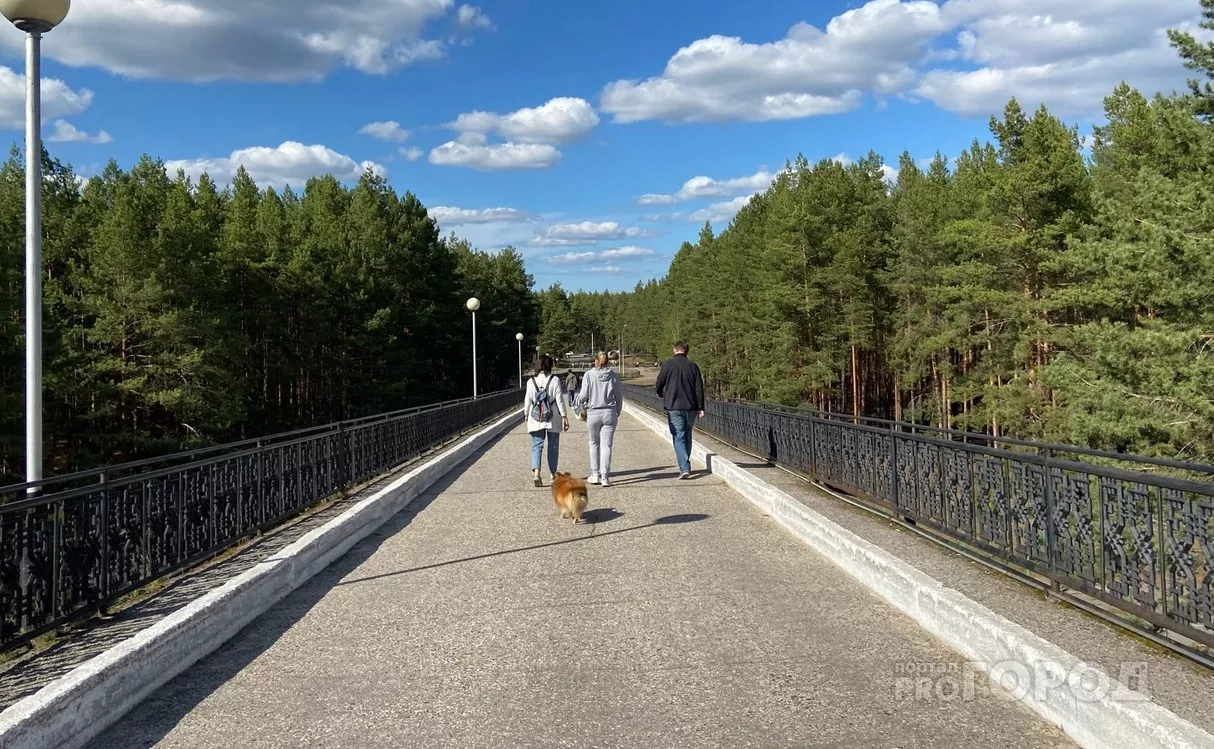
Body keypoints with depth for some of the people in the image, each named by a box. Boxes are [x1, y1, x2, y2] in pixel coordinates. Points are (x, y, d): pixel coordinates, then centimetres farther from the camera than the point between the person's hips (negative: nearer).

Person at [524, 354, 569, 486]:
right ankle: (552, 473, 24)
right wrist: (564, 417, -1)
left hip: (535, 419, 1)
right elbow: (560, 400, -7)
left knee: (537, 446, 2)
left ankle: (536, 472, -19)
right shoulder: (555, 380, -7)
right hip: (553, 420, 0)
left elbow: (527, 401, 1)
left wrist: (527, 416, 14)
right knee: (553, 446, 14)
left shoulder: (531, 381, -2)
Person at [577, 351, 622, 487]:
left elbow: (584, 395, -10)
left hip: (593, 413, -1)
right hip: (609, 413, 1)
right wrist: (618, 412, 17)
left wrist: (579, 399, 13)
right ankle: (605, 477, -1)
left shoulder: (588, 375, -5)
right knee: (606, 445, 2)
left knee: (594, 443, 15)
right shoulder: (613, 375, 0)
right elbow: (618, 397, 4)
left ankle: (595, 474, 18)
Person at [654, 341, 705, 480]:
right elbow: (699, 388, 1)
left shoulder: (668, 364, -3)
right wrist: (701, 408, 3)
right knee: (687, 436, 17)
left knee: (679, 437, -3)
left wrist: (660, 394, 23)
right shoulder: (693, 366, 4)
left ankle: (684, 468, -15)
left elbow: (659, 384, 0)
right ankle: (685, 466, 25)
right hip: (691, 407, 3)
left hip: (674, 407, -3)